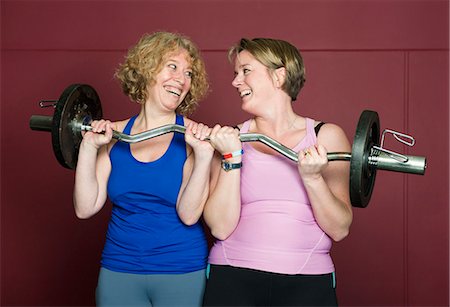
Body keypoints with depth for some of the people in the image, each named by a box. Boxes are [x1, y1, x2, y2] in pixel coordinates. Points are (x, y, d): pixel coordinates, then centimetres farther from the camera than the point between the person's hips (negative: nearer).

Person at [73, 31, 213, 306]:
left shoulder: (193, 137, -7)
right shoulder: (114, 134, 0)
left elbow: (189, 214, -16)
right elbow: (85, 208, -4)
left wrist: (204, 155, -25)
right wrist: (88, 146, -10)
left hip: (183, 273, -2)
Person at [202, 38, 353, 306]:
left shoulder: (326, 137, 1)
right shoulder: (229, 138, 3)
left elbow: (339, 230, -3)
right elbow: (221, 228, -6)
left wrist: (312, 177, -16)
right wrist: (232, 159, -12)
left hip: (306, 281, 0)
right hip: (232, 277, 1)